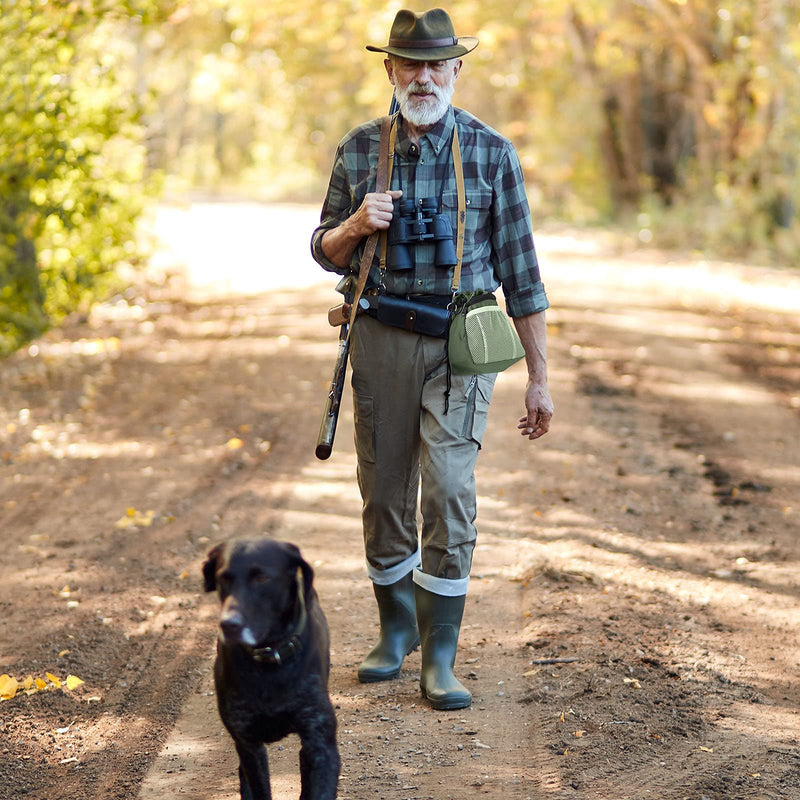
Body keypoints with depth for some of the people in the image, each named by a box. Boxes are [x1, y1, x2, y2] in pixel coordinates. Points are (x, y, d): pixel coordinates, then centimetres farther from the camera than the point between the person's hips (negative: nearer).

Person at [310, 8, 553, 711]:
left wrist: (539, 377, 0)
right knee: (384, 495, 9)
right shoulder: (359, 149, 5)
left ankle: (440, 657, -3)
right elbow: (327, 253, 13)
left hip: (459, 345, -2)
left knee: (449, 493, -10)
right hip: (380, 341, 3)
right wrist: (357, 224, -12)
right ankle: (396, 628, 27)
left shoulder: (491, 152, -1)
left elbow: (519, 269, 1)